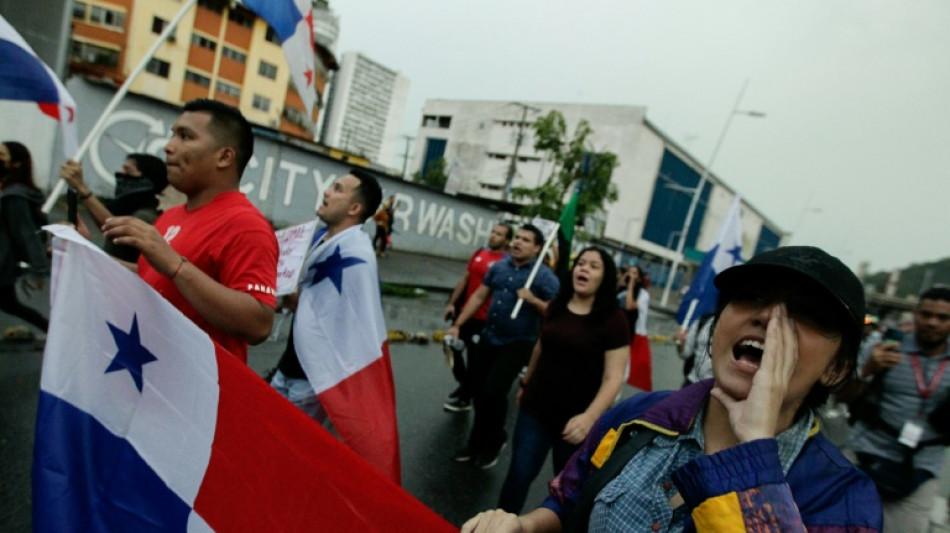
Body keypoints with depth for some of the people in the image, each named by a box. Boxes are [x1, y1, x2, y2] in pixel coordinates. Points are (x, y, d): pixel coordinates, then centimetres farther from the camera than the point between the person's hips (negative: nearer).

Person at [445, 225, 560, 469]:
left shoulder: (544, 276, -12)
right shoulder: (498, 266, 4)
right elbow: (479, 296, 8)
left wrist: (532, 300, -24)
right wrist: (457, 325, 5)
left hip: (518, 343, -5)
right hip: (488, 337, 6)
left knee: (493, 392, -9)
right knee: (478, 391, 13)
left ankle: (494, 442, 20)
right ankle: (478, 442, 34)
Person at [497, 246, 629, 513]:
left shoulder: (613, 320, -13)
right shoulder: (556, 307, 2)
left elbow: (613, 378, -16)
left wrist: (589, 417, -27)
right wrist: (525, 383, 24)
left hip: (575, 420, -3)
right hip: (535, 409, 4)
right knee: (519, 474, 9)